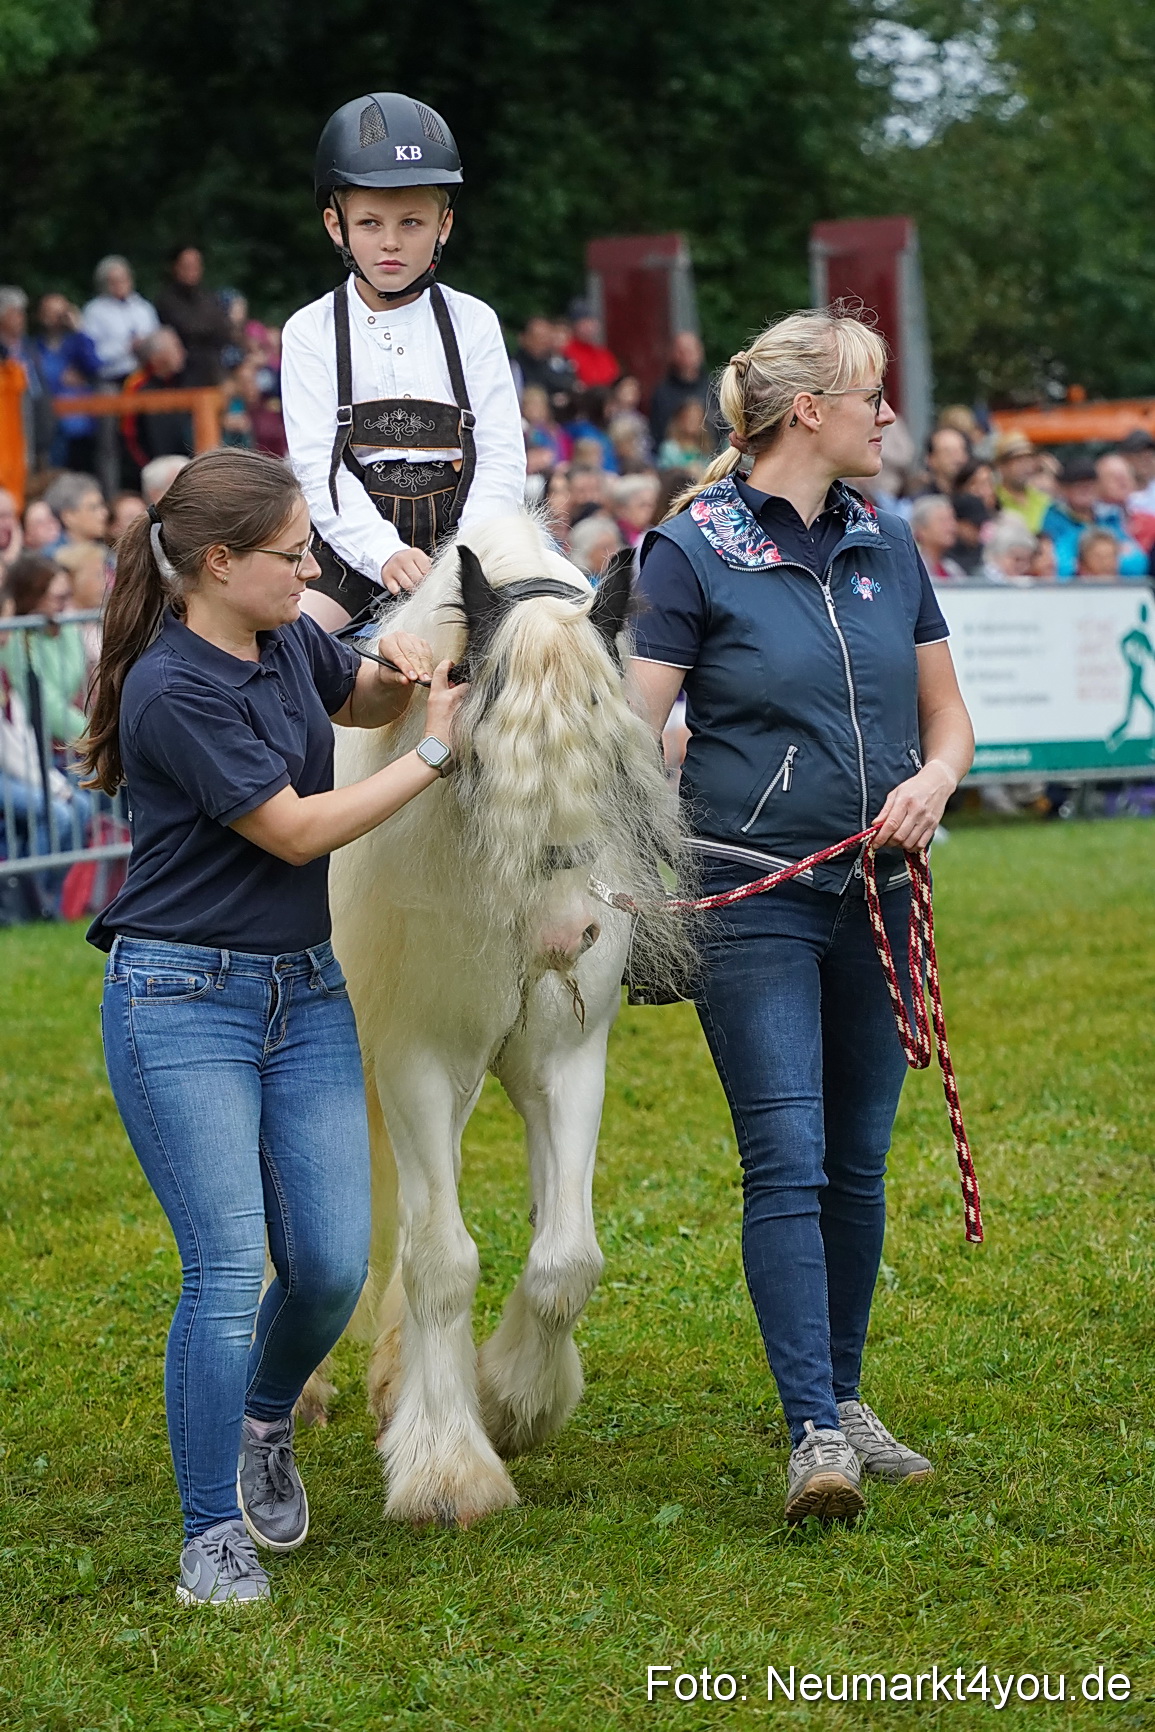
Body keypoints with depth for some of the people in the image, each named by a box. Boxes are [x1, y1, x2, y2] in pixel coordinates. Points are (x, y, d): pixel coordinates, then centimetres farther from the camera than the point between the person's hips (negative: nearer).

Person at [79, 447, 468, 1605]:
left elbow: (361, 705, 28)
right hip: (184, 1000, -7)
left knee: (332, 1265, 2)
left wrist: (401, 672, 5)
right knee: (228, 1272, -11)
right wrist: (436, 752, -9)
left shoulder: (288, 641, 6)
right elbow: (295, 829, -16)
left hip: (305, 991, 7)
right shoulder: (175, 691, -19)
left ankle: (264, 1421, 33)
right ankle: (213, 1534, 1)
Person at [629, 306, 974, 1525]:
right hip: (752, 896, -5)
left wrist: (932, 779, -6)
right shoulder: (693, 551, -7)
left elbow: (947, 716, 16)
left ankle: (843, 1398, 24)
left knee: (857, 1165, 11)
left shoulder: (887, 546, 9)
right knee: (787, 1160, -12)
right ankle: (813, 1438, -14)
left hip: (874, 895, 5)